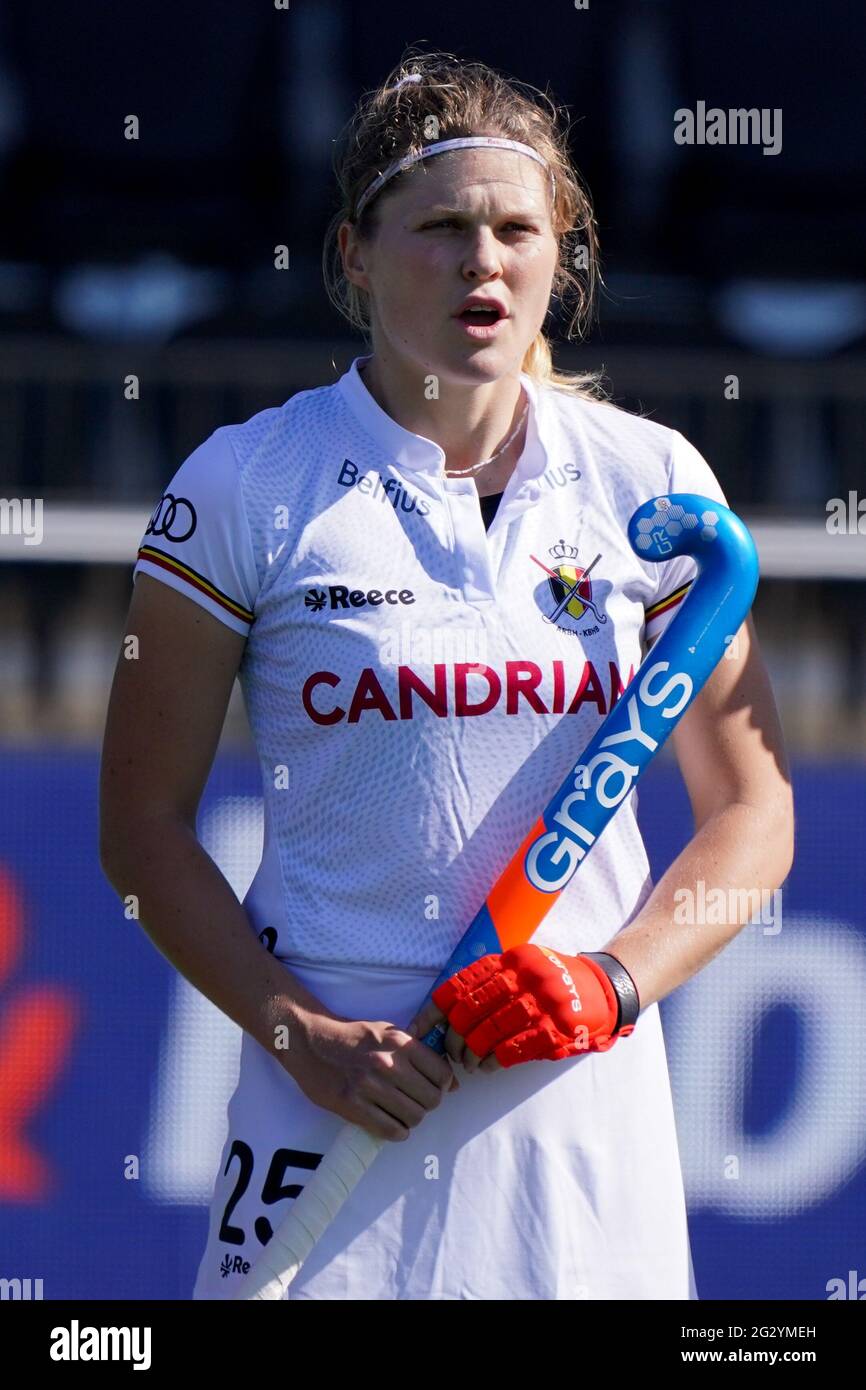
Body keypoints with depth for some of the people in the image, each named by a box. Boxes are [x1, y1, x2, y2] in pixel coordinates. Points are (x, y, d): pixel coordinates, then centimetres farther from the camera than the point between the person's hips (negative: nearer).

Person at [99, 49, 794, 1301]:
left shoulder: (651, 482, 6)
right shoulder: (245, 488, 0)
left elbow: (752, 816, 9)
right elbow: (145, 828, 2)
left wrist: (616, 984, -7)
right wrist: (298, 1034, -9)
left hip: (583, 1100, 2)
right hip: (335, 1096, -2)